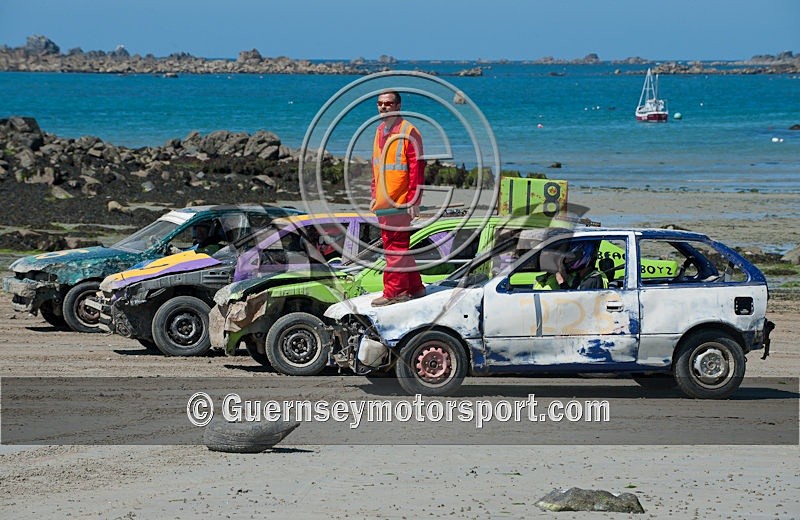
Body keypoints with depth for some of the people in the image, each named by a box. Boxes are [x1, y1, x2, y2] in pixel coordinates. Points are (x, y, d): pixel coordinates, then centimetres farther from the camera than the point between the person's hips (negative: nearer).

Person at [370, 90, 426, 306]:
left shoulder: (408, 132, -10)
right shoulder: (380, 131, 15)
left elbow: (417, 168, -14)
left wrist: (413, 200, -17)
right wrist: (375, 195, 19)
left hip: (400, 203, -9)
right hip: (383, 203, 9)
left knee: (396, 247, -7)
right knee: (392, 246, 12)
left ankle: (394, 292, -5)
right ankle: (414, 287, 21)